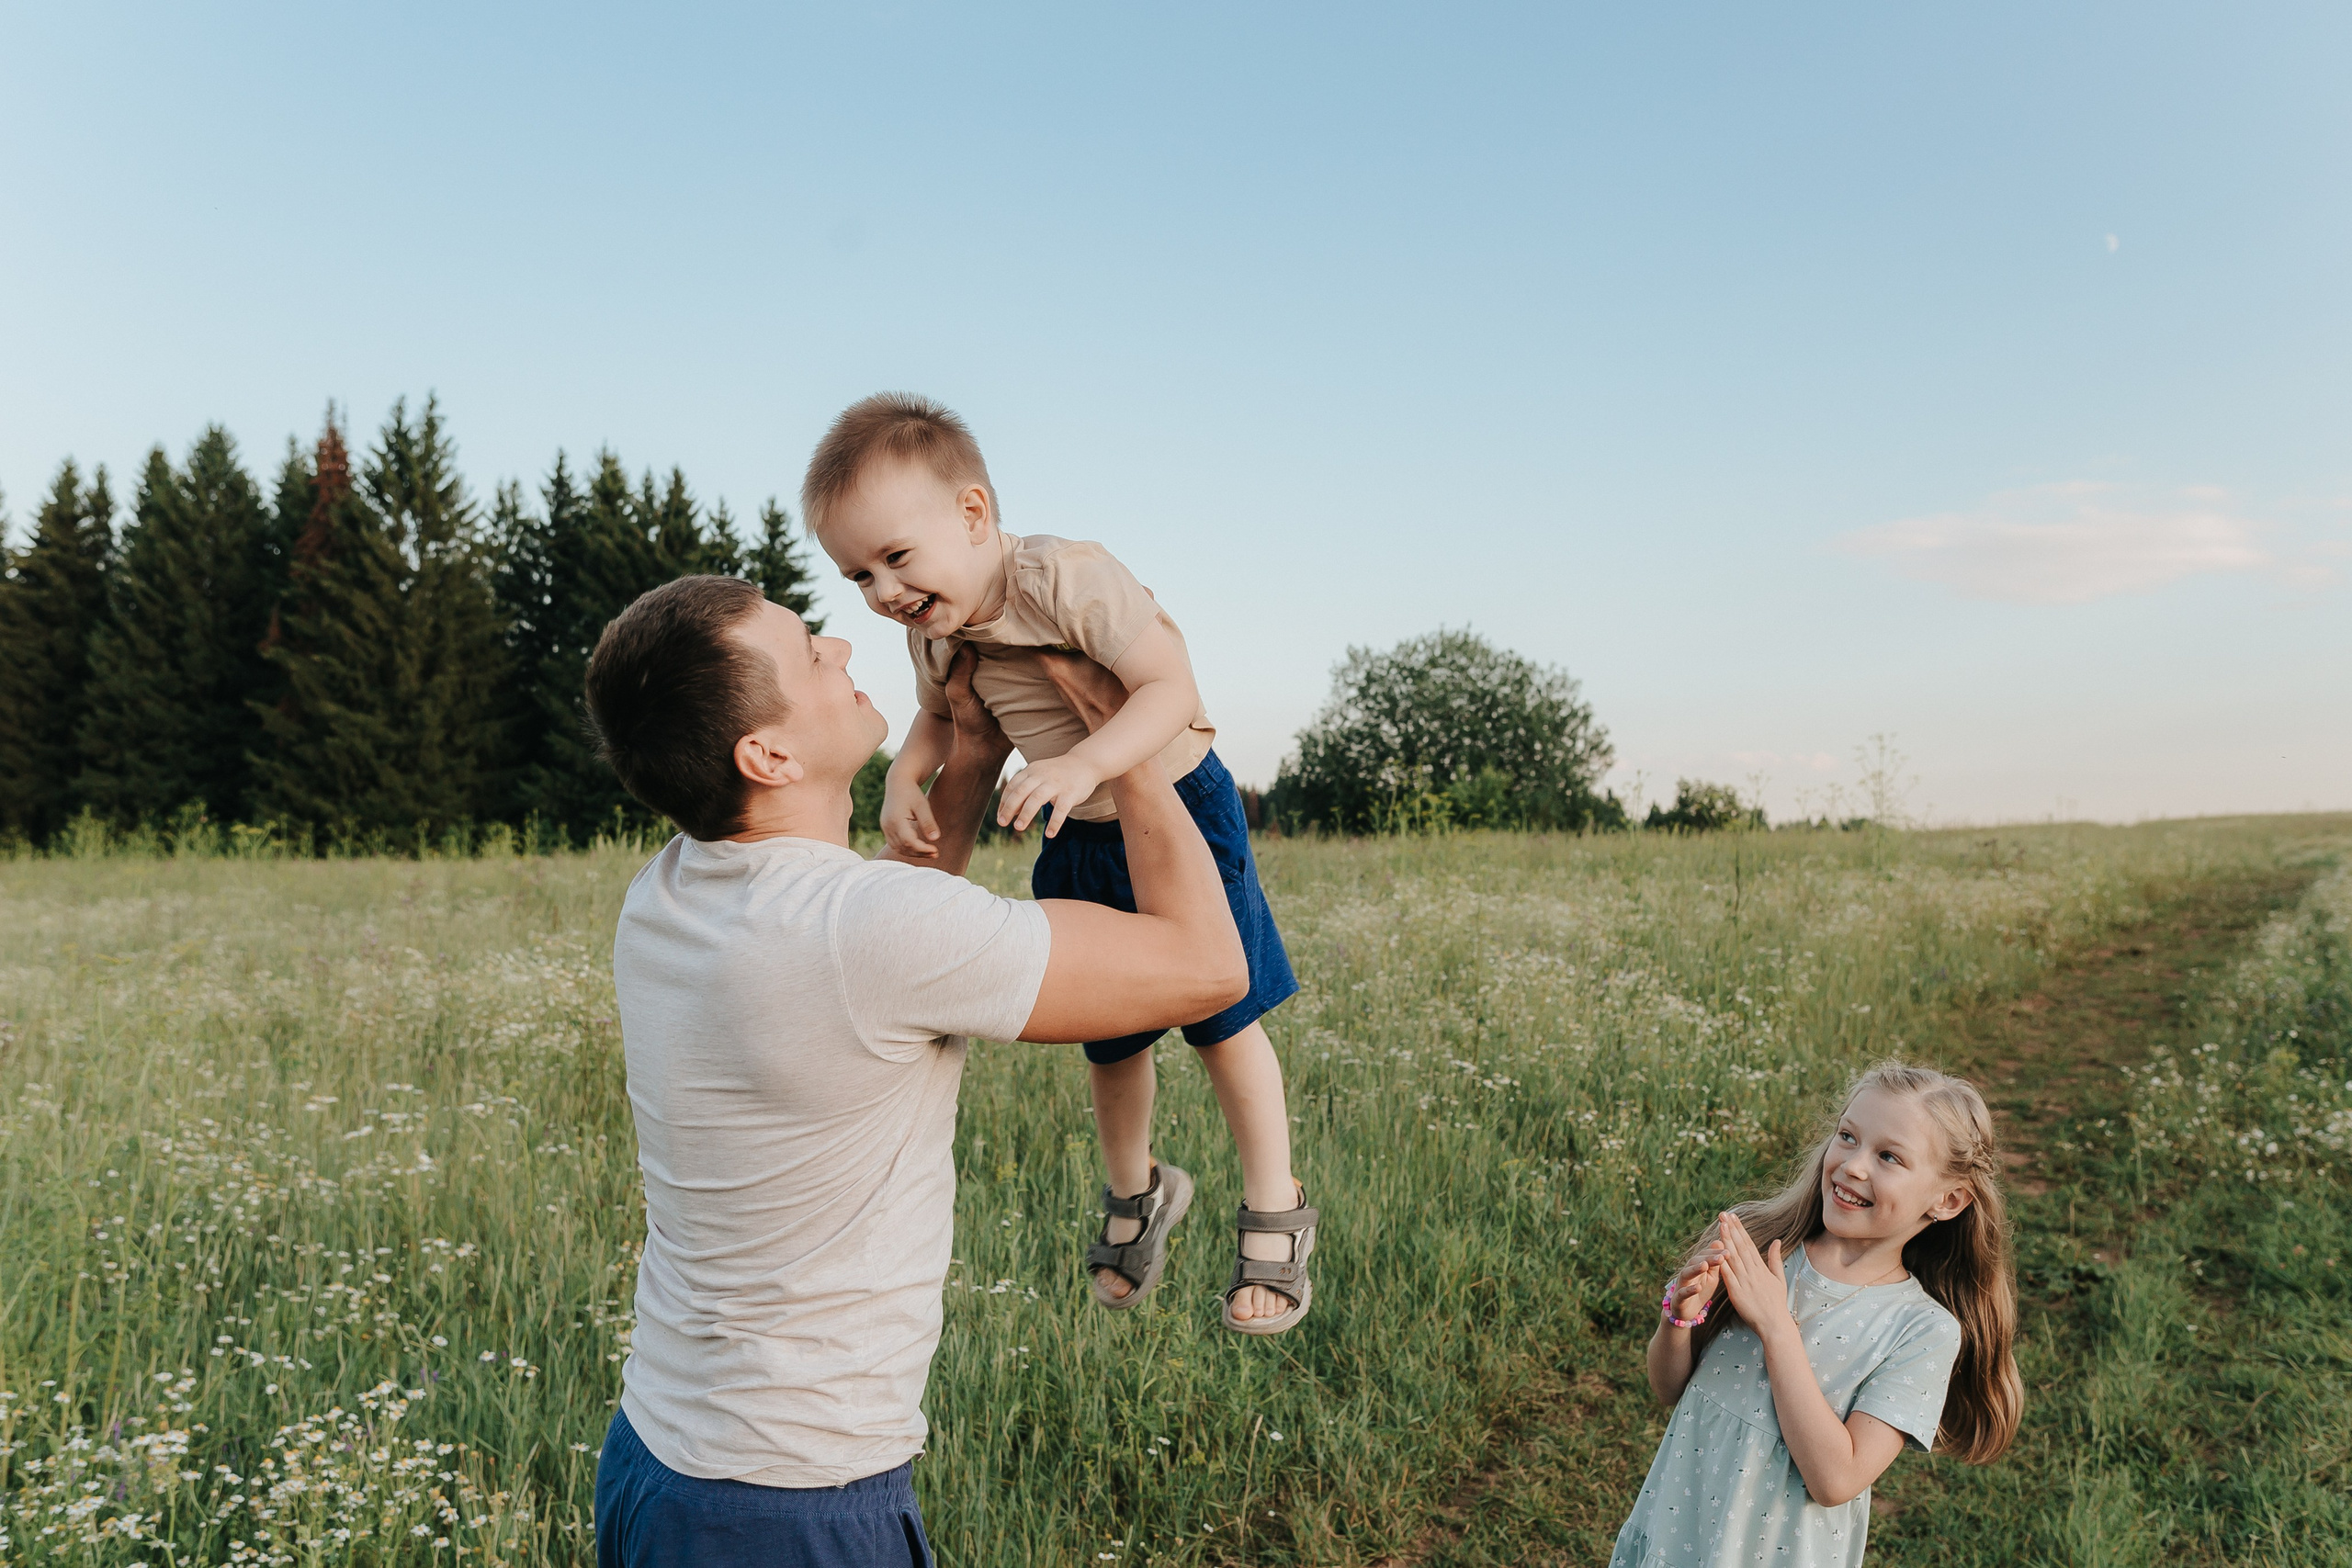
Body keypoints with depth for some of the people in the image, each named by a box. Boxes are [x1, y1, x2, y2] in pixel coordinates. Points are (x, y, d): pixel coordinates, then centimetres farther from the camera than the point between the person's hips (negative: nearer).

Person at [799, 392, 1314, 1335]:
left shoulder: (1070, 579, -30)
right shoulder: (931, 631, -7)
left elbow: (1173, 690, -35)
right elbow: (939, 718, 12)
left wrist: (1084, 764, -49)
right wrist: (905, 778, -9)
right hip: (1076, 841, 6)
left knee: (1224, 1023, 4)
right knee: (1109, 1040, 18)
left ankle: (1273, 1213, 24)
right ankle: (1134, 1193, 44)